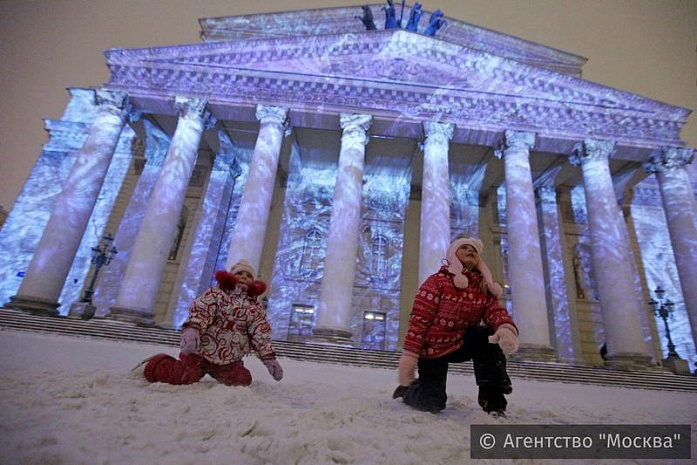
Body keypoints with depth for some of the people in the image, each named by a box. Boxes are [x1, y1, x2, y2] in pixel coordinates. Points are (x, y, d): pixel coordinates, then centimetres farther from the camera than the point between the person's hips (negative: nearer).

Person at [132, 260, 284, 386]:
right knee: (184, 377, -16)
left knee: (244, 381, -7)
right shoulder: (216, 294, -3)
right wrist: (192, 329, -38)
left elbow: (261, 335, 2)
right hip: (202, 350, -4)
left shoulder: (256, 307, 6)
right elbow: (200, 311, -18)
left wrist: (269, 358, -7)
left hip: (229, 359, 4)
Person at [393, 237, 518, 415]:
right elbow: (419, 318, -18)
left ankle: (492, 397, -13)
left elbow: (495, 311, -16)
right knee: (432, 404, -8)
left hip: (461, 344, 4)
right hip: (433, 349, -4)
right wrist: (410, 353, -25)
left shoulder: (484, 288, 1)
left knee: (491, 336, -25)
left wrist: (506, 328, -42)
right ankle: (408, 388, 27)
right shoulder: (437, 281, -14)